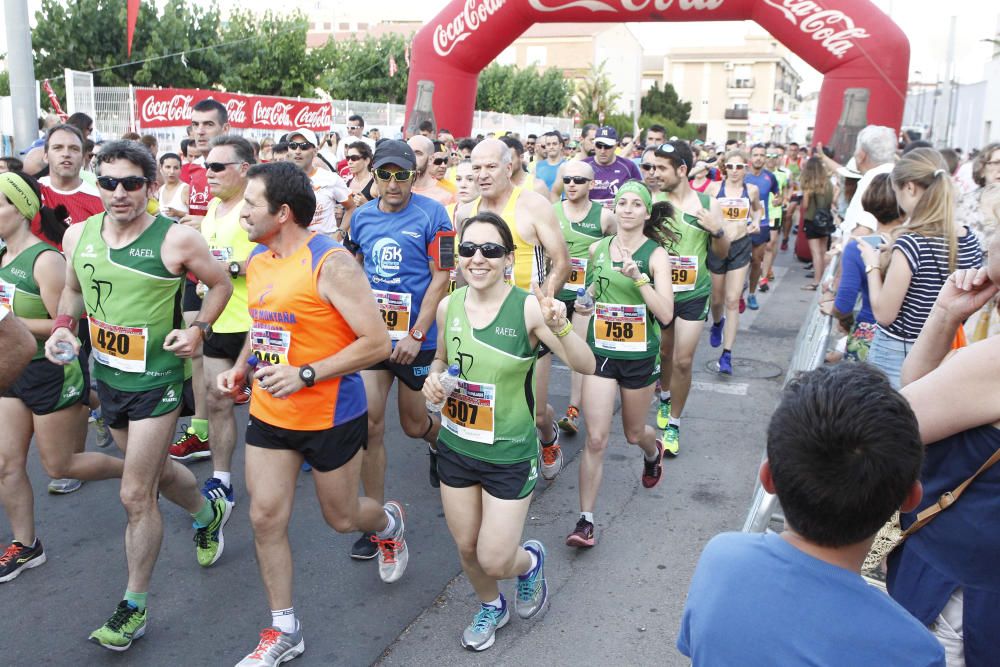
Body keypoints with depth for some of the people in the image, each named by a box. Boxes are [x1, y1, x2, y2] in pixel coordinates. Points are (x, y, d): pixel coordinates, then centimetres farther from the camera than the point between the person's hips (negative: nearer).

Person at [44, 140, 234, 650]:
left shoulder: (176, 239, -16)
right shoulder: (78, 235, -2)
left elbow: (220, 284, -1)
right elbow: (73, 290, 16)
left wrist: (198, 329, -15)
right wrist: (62, 328, -3)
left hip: (156, 379, -6)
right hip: (106, 375, 6)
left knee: (136, 494, -3)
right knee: (155, 469, 23)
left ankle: (135, 606, 15)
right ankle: (209, 514, 54)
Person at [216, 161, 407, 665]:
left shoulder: (330, 263, -20)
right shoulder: (257, 261, 4)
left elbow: (376, 343, -21)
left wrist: (305, 375, -25)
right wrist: (241, 367, 5)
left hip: (331, 416, -6)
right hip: (269, 413, 6)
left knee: (341, 517, 11)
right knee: (265, 517, 4)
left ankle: (388, 522, 48)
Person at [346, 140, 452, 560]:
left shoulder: (431, 215, -10)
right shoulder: (362, 216, 4)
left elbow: (440, 277, -11)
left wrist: (416, 334, -17)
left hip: (415, 339, -3)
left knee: (412, 423, 12)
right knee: (369, 424, -3)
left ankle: (439, 440, 50)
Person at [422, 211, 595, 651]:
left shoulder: (528, 307, -19)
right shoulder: (448, 306, -5)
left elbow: (586, 366, -21)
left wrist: (560, 328, -39)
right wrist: (433, 379, -7)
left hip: (509, 455, -4)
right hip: (456, 447, 4)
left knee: (494, 560, 1)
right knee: (467, 549, 18)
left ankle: (529, 561, 38)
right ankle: (491, 607, 50)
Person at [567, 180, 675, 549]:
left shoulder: (656, 254, -9)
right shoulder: (597, 249, 1)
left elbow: (666, 314, -19)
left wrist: (638, 278, -27)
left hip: (640, 356, -1)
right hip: (600, 352, 2)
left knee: (633, 433, 19)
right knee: (595, 439, -7)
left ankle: (653, 451, 58)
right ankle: (585, 521, 1)